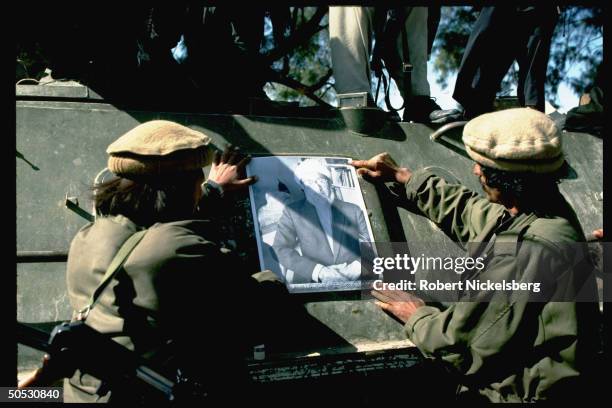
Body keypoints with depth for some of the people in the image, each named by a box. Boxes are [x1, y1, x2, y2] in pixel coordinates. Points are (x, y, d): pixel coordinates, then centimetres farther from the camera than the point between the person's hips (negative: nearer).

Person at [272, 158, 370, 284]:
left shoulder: (352, 210, 15)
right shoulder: (292, 212, 11)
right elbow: (280, 249, 0)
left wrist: (358, 266, -10)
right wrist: (319, 271, -12)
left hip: (355, 282, 1)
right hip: (312, 285, 0)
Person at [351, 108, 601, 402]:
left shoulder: (520, 256, -29)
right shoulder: (548, 211, 0)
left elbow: (458, 345, -21)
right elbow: (467, 212, 18)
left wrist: (416, 317, -2)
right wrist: (401, 176, 25)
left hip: (517, 394, -8)